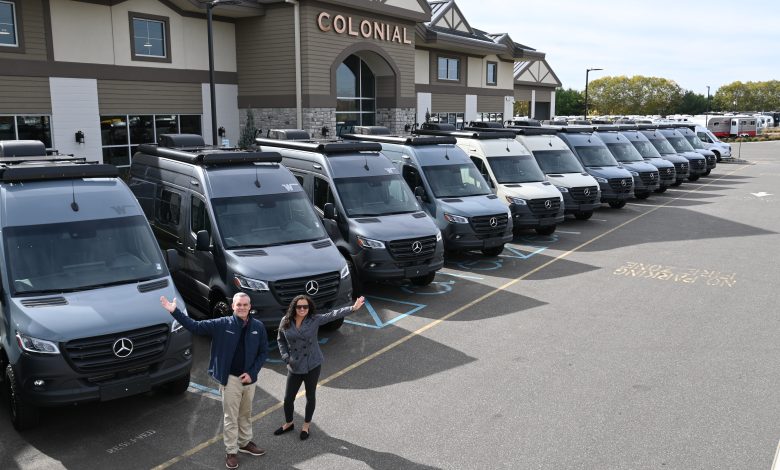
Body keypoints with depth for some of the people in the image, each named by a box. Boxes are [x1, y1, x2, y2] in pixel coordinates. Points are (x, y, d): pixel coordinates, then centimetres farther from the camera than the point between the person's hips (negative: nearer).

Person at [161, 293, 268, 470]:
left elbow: (264, 352, 1)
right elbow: (195, 326, -10)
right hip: (230, 379, -2)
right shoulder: (222, 324, -8)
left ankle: (245, 443, 38)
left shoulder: (258, 326, -4)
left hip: (249, 378, 2)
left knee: (245, 415, 20)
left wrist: (252, 373, -9)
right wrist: (174, 311, -19)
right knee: (230, 418, 7)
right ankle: (231, 451, 21)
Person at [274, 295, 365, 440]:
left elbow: (333, 314, -21)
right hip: (294, 367, 2)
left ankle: (306, 425, 34)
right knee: (288, 398, 10)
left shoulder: (315, 319, -11)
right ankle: (288, 423, 37)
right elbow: (280, 340, 7)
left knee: (310, 396, 12)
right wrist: (286, 357, -5)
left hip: (312, 365, -1)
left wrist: (353, 308, -31)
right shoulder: (285, 321, -5)